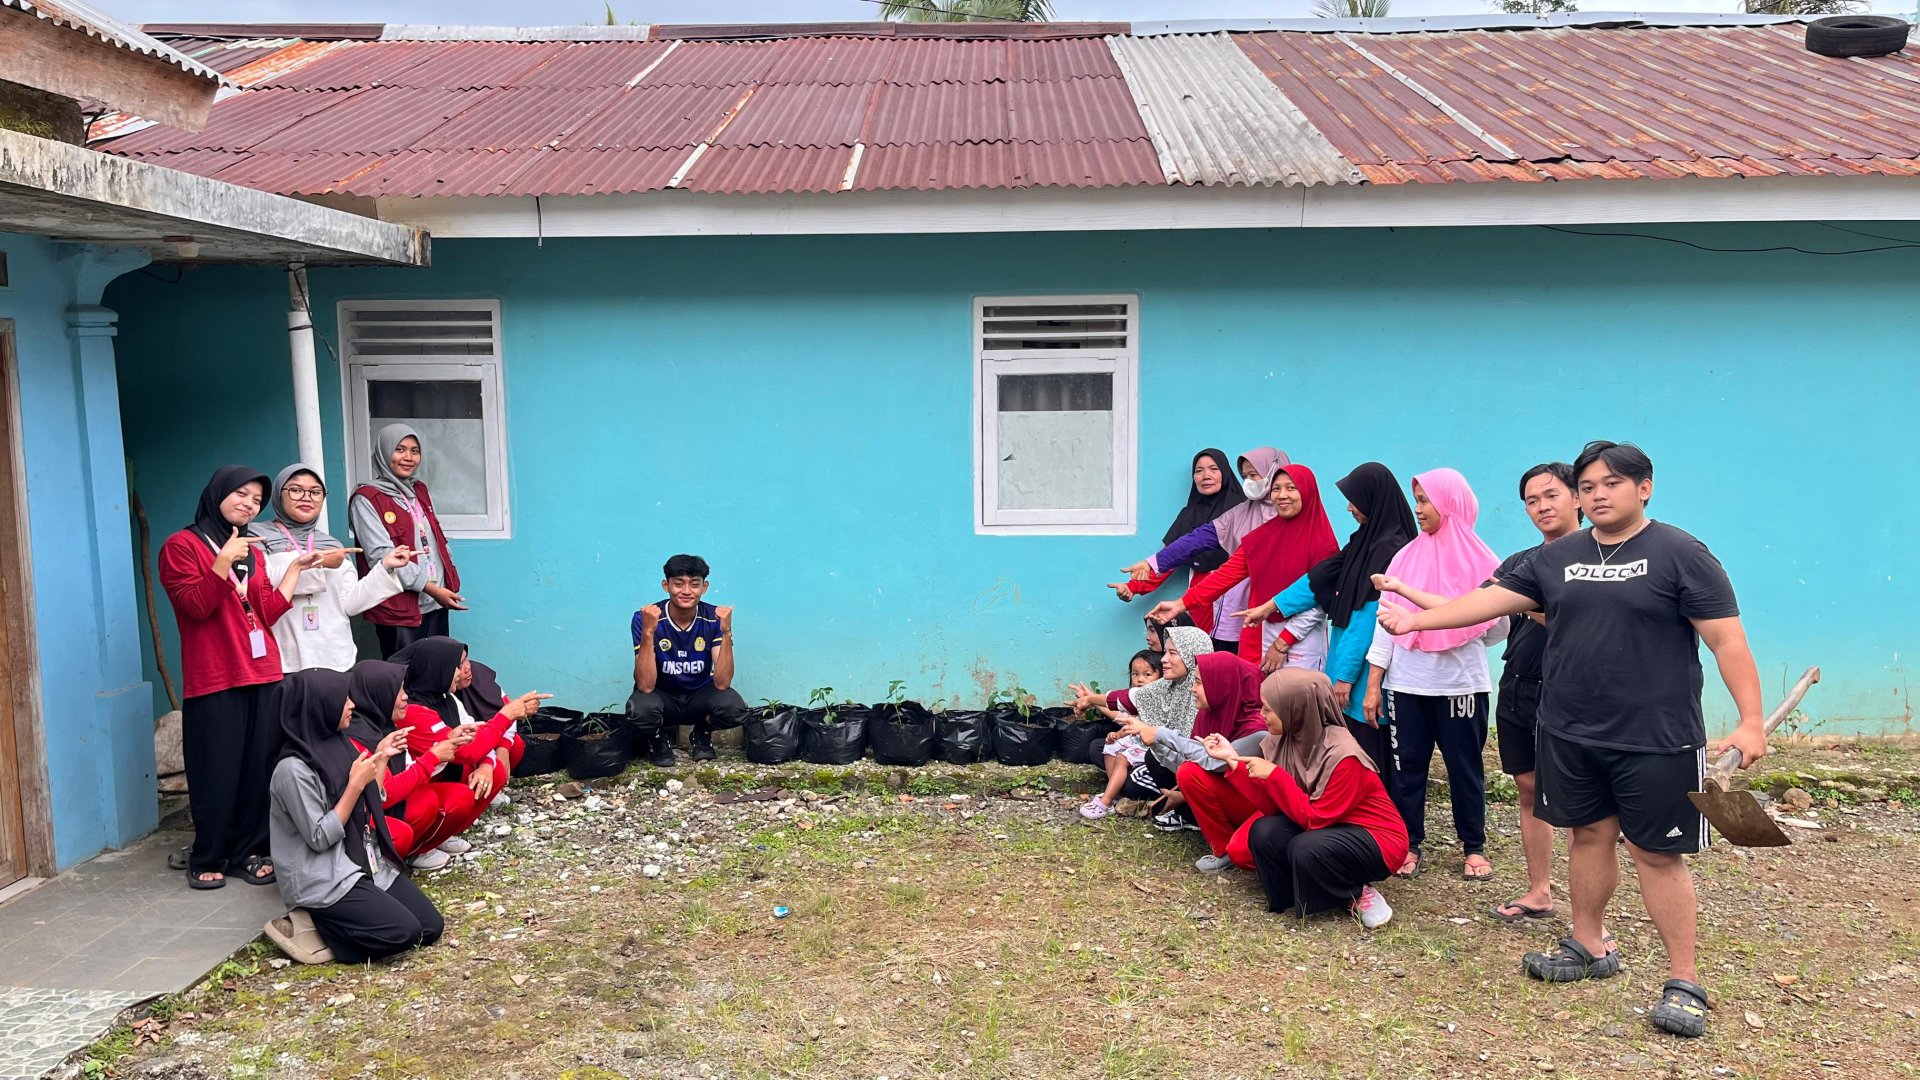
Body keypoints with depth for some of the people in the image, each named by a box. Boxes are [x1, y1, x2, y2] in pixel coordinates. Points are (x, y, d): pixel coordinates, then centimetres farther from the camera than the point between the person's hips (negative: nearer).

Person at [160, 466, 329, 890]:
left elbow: (268, 612, 9)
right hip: (213, 681, -5)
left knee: (260, 768, 3)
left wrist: (295, 568, 6)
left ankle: (251, 851, 12)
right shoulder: (182, 546, 1)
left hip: (263, 675, 5)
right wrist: (223, 562, -20)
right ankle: (207, 859, 10)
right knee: (217, 772, -3)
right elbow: (195, 606, -12)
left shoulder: (252, 552, 19)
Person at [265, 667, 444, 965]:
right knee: (403, 932, -21)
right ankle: (311, 927, -4)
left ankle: (336, 924, 8)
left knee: (431, 926, -2)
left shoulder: (339, 745, 6)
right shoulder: (293, 770, -18)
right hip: (325, 881, -8)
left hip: (368, 864, 8)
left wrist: (381, 758, 8)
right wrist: (355, 784, -18)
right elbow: (320, 838, -18)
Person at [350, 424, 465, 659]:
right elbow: (382, 556, -14)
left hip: (435, 605, 7)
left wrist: (449, 583, 5)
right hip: (399, 610, -6)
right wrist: (430, 587, -17)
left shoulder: (421, 492, 17)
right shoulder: (366, 500, -6)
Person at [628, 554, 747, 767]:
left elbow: (722, 683, -24)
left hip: (700, 695, 1)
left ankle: (702, 733, 5)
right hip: (662, 697, -1)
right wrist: (648, 632, -40)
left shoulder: (714, 618, -17)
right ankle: (660, 738, 2)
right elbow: (646, 686, -29)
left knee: (734, 708, -31)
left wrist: (726, 632, -36)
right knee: (640, 709, -36)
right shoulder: (644, 619, -21)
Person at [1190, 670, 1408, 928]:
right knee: (1264, 832, -20)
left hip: (1377, 838, -6)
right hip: (1328, 827, 6)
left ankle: (1356, 894, -6)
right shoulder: (1285, 739, -7)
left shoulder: (1342, 756, -28)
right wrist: (1233, 759, -12)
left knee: (1306, 849, -33)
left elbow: (1314, 819, -25)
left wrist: (1274, 775, -28)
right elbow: (1274, 806, -6)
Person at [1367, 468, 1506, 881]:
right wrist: (1374, 682, 1)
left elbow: (1497, 629, 4)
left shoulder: (1478, 560, -2)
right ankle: (1409, 844, 18)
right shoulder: (1407, 556, 4)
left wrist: (1457, 645, -6)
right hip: (1406, 684, 2)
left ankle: (1474, 847, 22)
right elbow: (1386, 618, 4)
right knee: (1407, 764, 6)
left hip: (1461, 684, -2)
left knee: (1464, 765, 8)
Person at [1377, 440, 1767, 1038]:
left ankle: (1684, 982, 13)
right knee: (1589, 835, 15)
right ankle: (1588, 947, 31)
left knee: (1656, 853, 1)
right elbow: (1490, 598, 6)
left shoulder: (1680, 555, -7)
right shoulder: (1557, 557, 8)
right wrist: (1416, 618, -1)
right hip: (1569, 734, 5)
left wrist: (1751, 721, -16)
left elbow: (1727, 639, -10)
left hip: (1655, 738, -4)